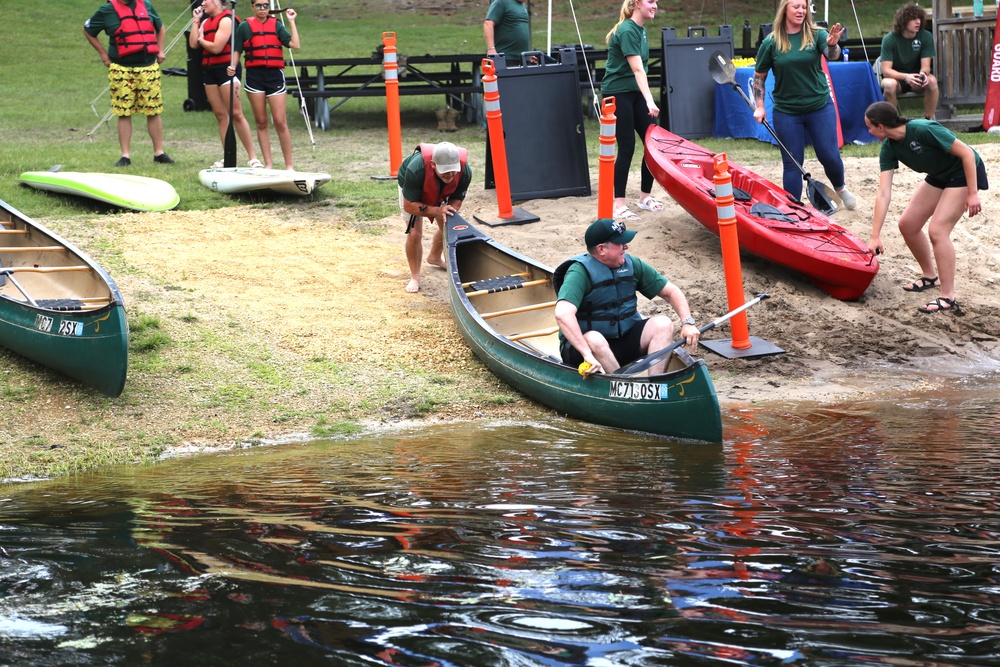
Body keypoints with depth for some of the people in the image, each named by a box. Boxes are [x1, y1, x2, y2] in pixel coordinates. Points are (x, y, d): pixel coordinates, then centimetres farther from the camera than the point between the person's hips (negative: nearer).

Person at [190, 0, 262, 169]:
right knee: (221, 115, 7)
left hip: (226, 69, -8)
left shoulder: (226, 19, -9)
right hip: (209, 70, 8)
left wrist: (201, 40, 0)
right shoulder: (206, 21, 16)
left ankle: (253, 158, -10)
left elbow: (216, 47, -17)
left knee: (236, 114, -11)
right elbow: (193, 44, 6)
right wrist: (195, 21, 6)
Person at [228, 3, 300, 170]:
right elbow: (237, 50, 10)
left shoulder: (276, 25, 8)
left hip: (275, 75, 0)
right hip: (254, 76, 0)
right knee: (261, 122, 4)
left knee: (280, 122, -5)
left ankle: (289, 165, 0)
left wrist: (292, 22, -4)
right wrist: (233, 66, -7)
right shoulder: (245, 26, 7)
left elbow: (295, 44, -3)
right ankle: (268, 165, 9)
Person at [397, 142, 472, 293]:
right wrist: (437, 210, -49)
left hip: (440, 193, 4)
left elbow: (457, 199, -19)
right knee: (414, 234, -14)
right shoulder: (416, 169, -48)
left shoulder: (465, 172, -37)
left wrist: (448, 213, -41)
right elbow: (409, 206, -37)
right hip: (411, 189, -4)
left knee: (447, 226, 12)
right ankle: (414, 277, 6)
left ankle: (435, 257, 45)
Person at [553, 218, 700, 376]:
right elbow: (563, 314, -36)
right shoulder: (580, 272, -19)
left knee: (663, 324, -15)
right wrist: (587, 354, -44)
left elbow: (671, 291, 10)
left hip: (625, 340, 6)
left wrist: (687, 323, -7)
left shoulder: (631, 265, 2)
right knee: (593, 339, -38)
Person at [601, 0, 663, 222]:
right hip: (618, 93, -9)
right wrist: (650, 101, -35)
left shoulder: (640, 29, 9)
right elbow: (637, 70, -28)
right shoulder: (627, 31, -19)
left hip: (635, 92, 9)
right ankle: (618, 204, 0)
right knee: (627, 147, -7)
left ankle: (645, 196, 16)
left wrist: (647, 99, 20)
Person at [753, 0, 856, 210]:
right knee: (792, 164, 4)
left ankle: (840, 188, 33)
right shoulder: (771, 42, -5)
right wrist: (759, 106, -4)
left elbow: (832, 55, -23)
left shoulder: (816, 35, -5)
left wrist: (832, 45, -46)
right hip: (786, 112, 0)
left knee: (830, 156, 4)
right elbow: (759, 76, 4)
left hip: (820, 107, 0)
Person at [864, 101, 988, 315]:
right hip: (939, 176, 8)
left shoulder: (925, 130, -32)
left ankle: (948, 299, -14)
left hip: (964, 173, -8)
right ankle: (930, 276, 26)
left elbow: (967, 153, -25)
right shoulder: (889, 148, -10)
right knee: (907, 224, 5)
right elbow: (883, 194, -12)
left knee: (937, 230, -18)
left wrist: (973, 193, -25)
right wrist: (875, 236, -17)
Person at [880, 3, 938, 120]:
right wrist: (906, 77, -40)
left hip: (916, 77, 2)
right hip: (895, 77, -2)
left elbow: (926, 66, -12)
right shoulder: (889, 39, -17)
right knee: (889, 84, -37)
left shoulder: (926, 37, -11)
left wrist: (923, 74, -38)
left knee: (932, 80, -31)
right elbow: (886, 70, -22)